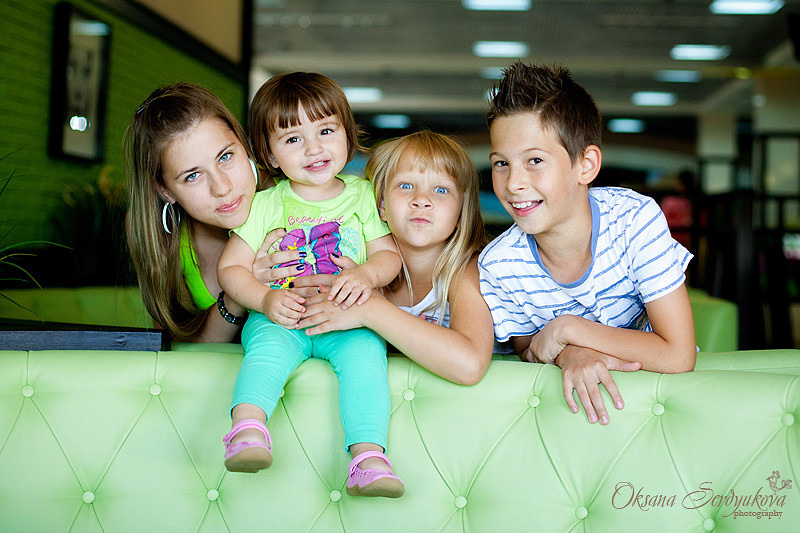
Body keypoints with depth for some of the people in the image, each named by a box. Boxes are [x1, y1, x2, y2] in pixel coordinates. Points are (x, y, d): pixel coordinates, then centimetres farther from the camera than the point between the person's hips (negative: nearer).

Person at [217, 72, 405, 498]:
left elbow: (389, 253, 7)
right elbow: (230, 268, 5)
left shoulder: (363, 195, 11)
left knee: (364, 349, -31)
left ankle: (368, 455, -38)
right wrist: (266, 299, -15)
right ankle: (247, 430, -49)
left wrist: (367, 274, -17)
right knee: (269, 345, -33)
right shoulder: (265, 206, 7)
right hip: (278, 319, 0)